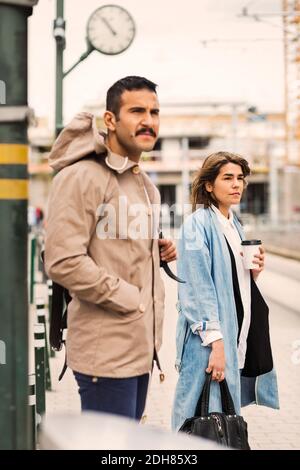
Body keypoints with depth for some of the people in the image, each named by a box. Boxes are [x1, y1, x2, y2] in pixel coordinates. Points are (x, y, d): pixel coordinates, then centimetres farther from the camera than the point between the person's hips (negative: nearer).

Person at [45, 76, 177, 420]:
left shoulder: (145, 184, 17)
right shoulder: (80, 177, -14)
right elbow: (63, 262, -21)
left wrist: (158, 251, 8)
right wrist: (130, 299, -16)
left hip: (141, 346, 9)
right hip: (107, 350, -9)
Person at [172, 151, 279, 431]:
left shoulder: (234, 225, 14)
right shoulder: (197, 224, -11)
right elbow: (198, 288, -17)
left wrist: (254, 272, 2)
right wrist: (215, 341, -21)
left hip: (237, 334, 8)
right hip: (209, 338, -8)